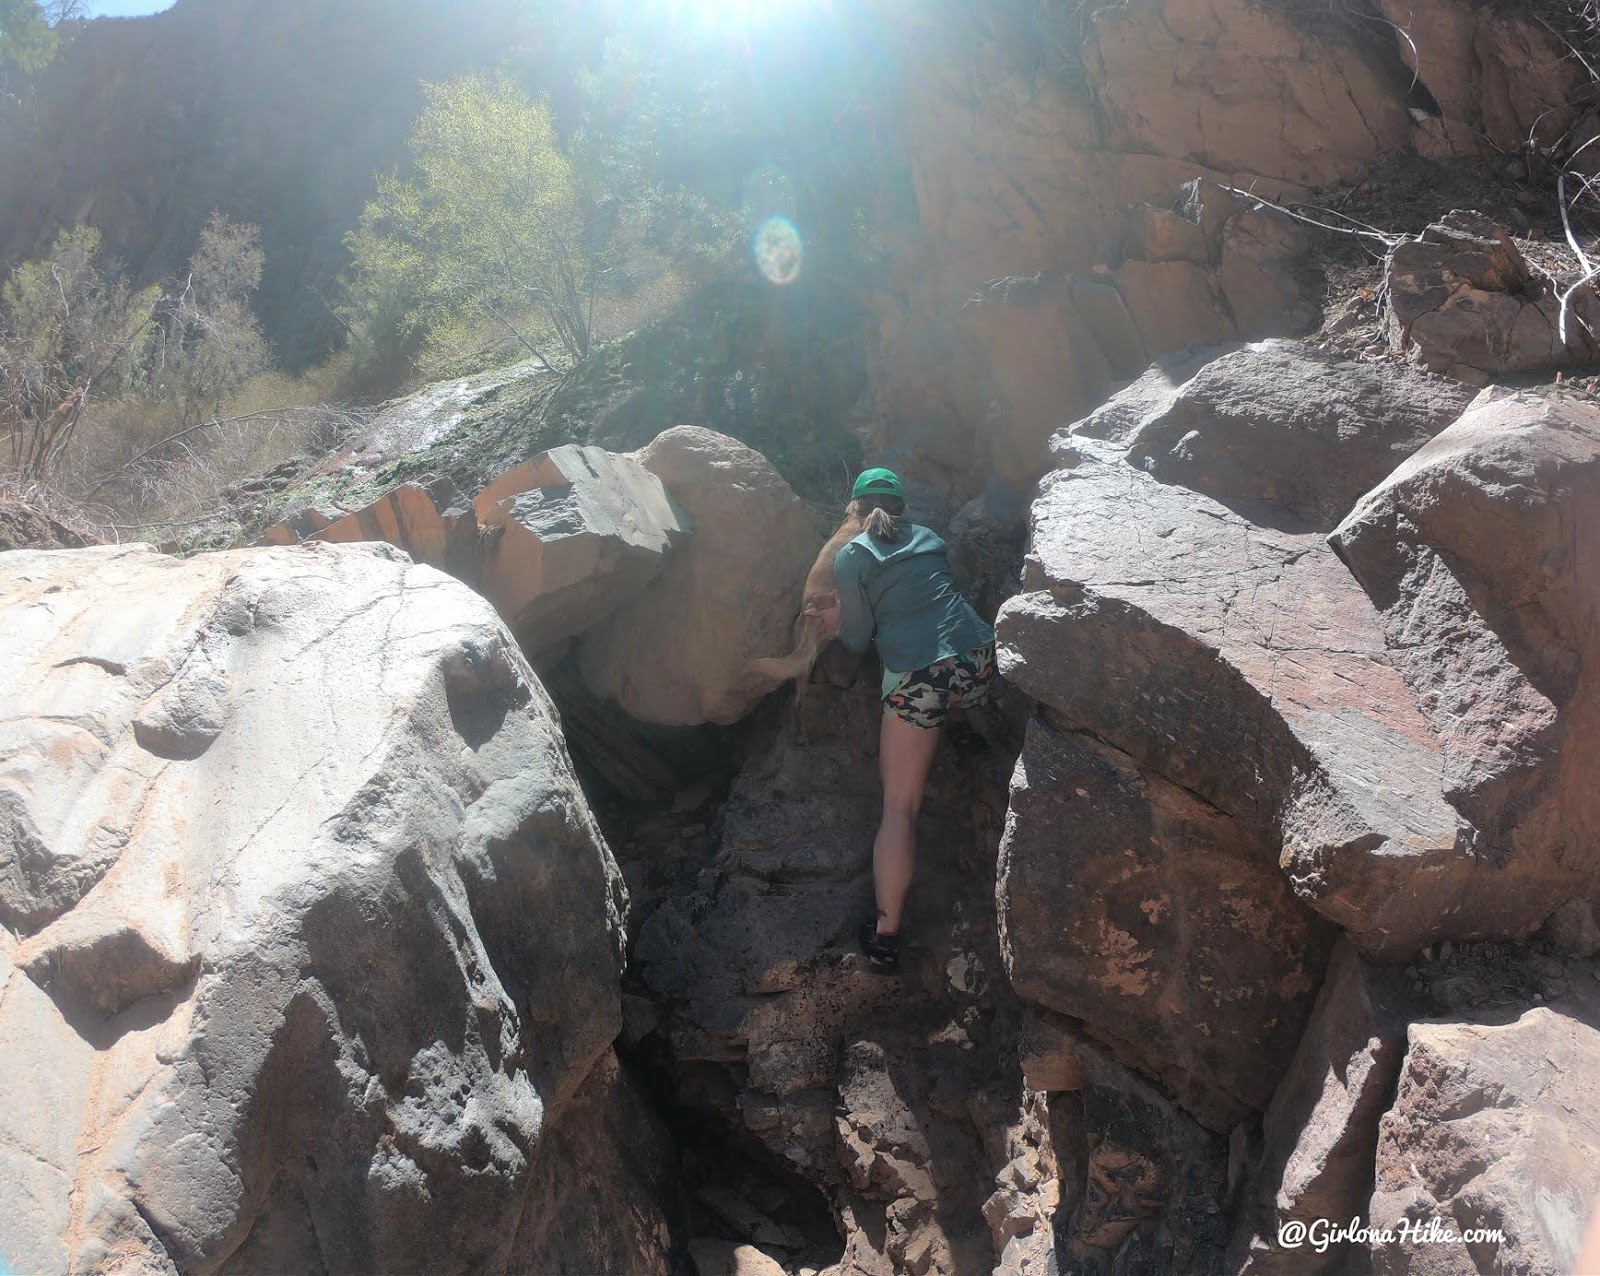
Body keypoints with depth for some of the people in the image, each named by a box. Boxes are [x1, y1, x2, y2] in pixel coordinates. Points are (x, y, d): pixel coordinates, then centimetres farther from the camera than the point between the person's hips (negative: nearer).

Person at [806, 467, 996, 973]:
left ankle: (885, 933, -1)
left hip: (917, 675, -4)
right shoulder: (929, 539, 22)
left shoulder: (850, 556, 8)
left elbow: (857, 640, 7)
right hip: (978, 658, 4)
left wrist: (841, 620, 28)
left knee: (899, 807, 0)